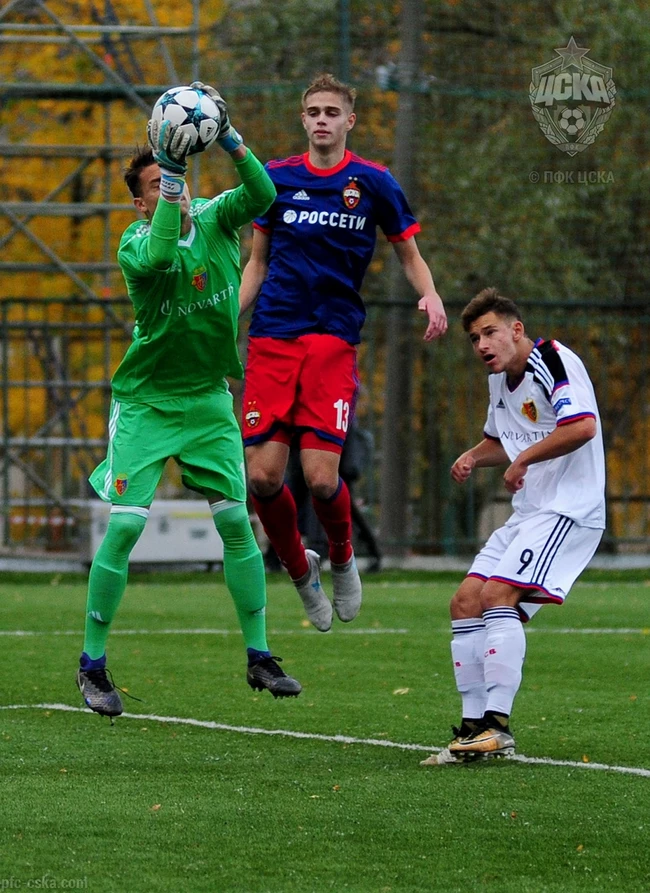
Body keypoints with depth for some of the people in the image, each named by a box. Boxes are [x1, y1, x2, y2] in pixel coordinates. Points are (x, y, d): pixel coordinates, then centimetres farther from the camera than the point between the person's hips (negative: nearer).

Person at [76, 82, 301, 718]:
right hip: (146, 400, -4)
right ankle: (92, 666, -1)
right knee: (125, 524, -11)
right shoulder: (135, 243, -14)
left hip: (208, 397, 4)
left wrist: (226, 137, -35)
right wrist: (168, 177, -41)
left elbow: (261, 195, -23)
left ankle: (259, 658, 10)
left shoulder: (213, 219, -3)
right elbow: (159, 255, -38)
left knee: (237, 522, 0)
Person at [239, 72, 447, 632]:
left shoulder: (373, 183, 3)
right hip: (272, 337, 2)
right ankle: (300, 570, 18)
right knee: (263, 476, -7)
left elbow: (410, 255, 10)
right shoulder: (276, 178, 8)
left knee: (321, 476, -14)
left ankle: (342, 559, 18)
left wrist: (431, 296, -10)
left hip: (334, 340, -2)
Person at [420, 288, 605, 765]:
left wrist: (523, 459, -20)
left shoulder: (554, 361, -14)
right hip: (528, 512, 10)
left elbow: (583, 426, -29)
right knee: (466, 602, 1)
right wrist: (474, 457, 11)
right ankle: (474, 726, 3)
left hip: (568, 507, -10)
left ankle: (498, 724, -24)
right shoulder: (501, 380, 15)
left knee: (498, 593, -23)